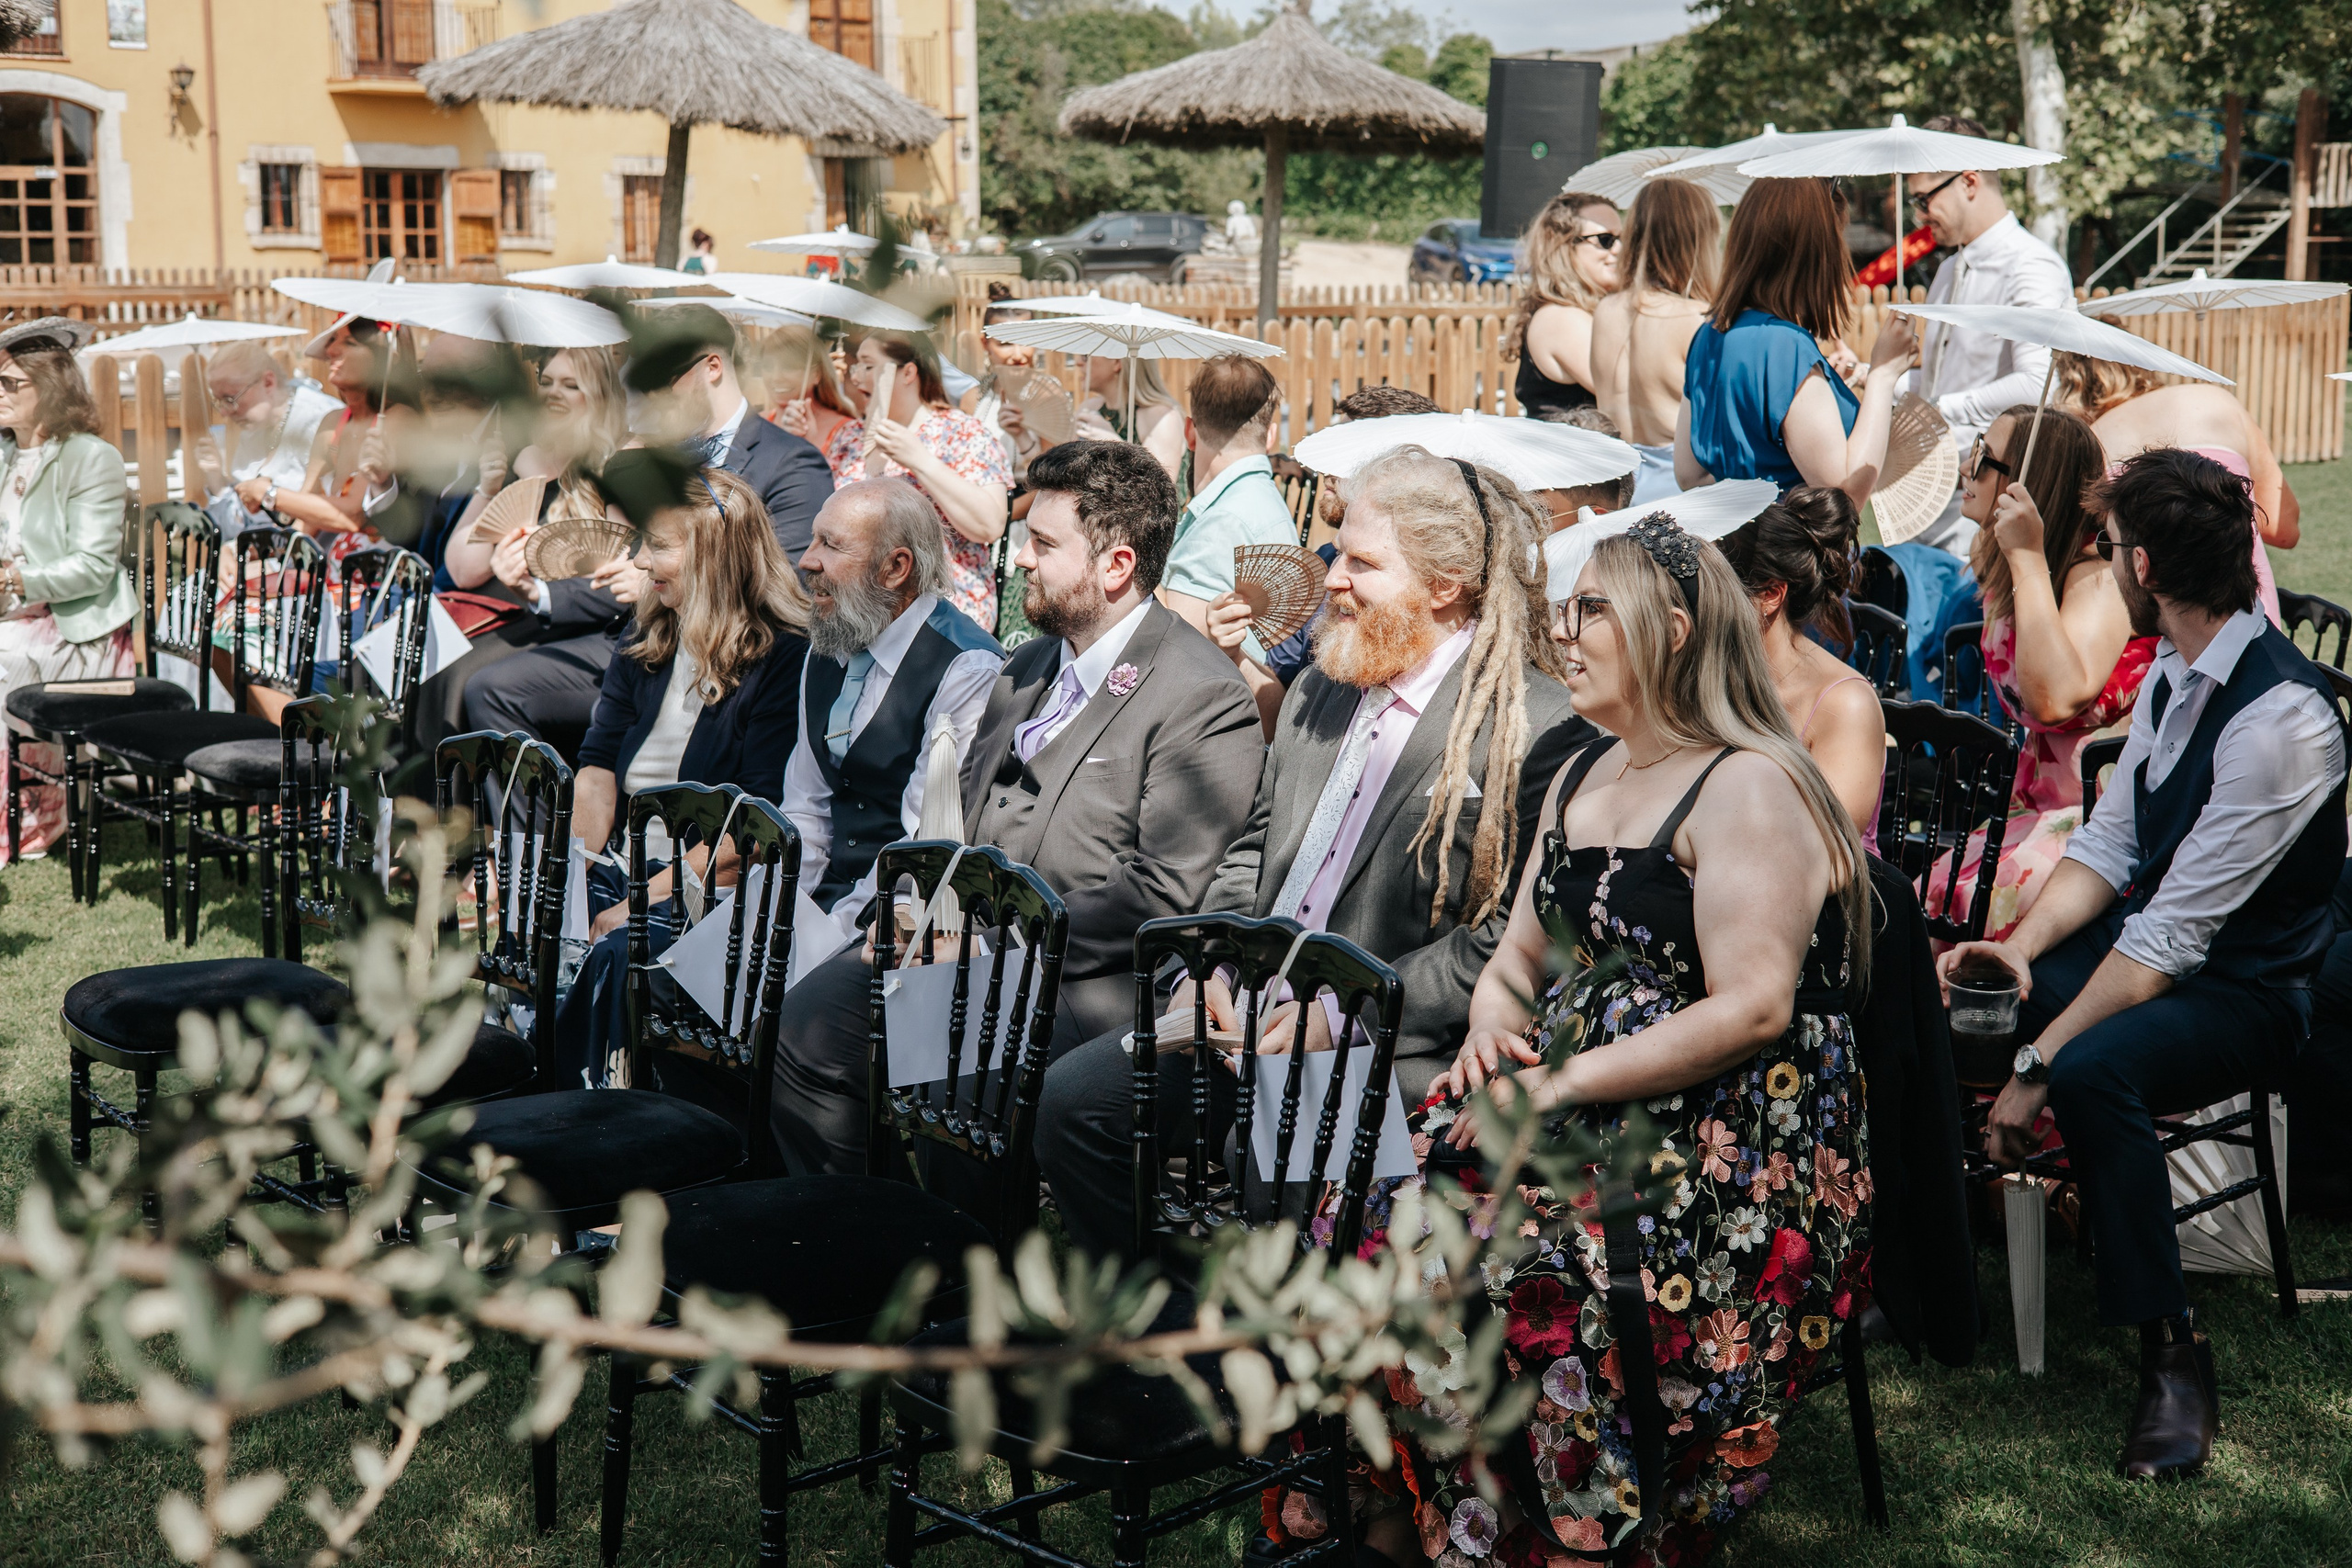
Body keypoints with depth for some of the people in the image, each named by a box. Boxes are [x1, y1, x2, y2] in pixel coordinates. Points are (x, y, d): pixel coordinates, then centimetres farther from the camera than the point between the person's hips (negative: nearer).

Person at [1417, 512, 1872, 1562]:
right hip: (1572, 1106, 8)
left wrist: (1562, 1082, -19)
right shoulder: (1580, 779, 18)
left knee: (1527, 1262, -31)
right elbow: (1519, 957, 23)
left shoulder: (1748, 788, -9)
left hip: (1739, 1140, -8)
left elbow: (1751, 1009, -18)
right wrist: (1495, 1020, -1)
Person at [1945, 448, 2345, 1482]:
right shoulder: (2174, 670, 1)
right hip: (2151, 944, 8)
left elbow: (2172, 937, -28)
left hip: (2246, 993, -8)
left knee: (2092, 1070, -36)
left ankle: (2171, 1354, -18)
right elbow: (2110, 842, 8)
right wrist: (2023, 945, -10)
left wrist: (2038, 1065, -27)